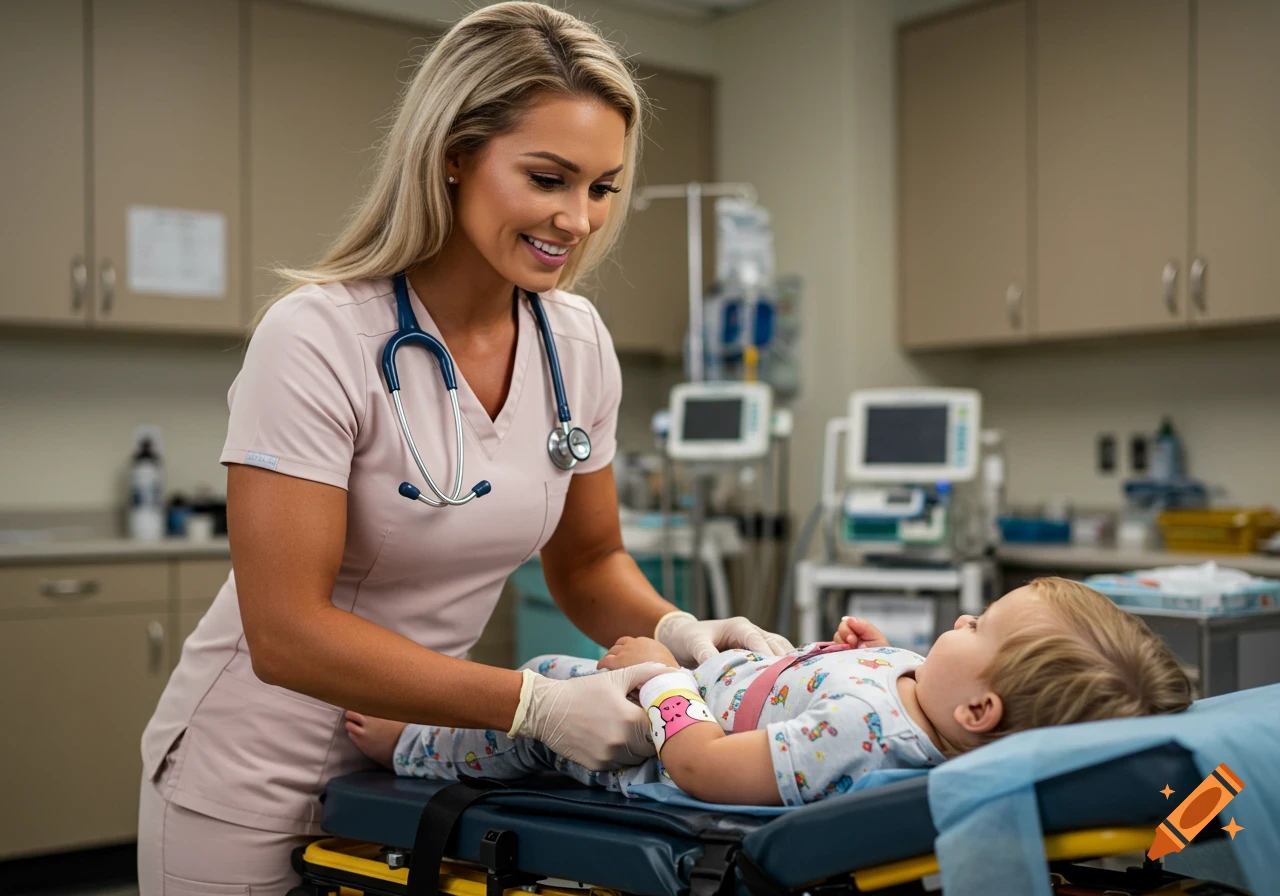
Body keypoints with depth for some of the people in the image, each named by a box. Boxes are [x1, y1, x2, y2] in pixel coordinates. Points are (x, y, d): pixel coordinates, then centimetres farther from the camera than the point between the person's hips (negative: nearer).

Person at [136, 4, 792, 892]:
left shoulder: (579, 343, -6)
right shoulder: (318, 340, -24)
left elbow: (587, 562, 5)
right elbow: (286, 633, -26)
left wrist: (675, 628, -15)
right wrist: (534, 704, -31)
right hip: (259, 787, -5)